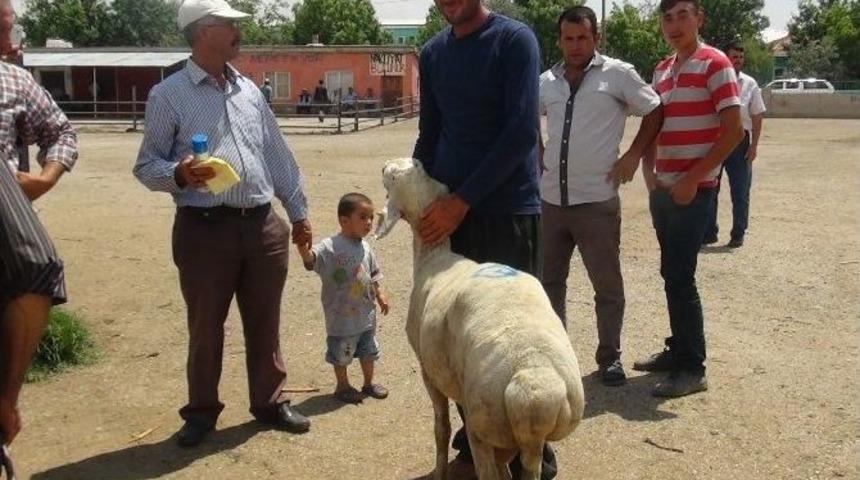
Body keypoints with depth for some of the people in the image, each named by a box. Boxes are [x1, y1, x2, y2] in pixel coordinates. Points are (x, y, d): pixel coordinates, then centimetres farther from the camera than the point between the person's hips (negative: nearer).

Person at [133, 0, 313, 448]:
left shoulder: (249, 90, 12)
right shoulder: (168, 95, -4)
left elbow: (278, 155, 16)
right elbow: (146, 165, -3)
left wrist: (298, 211, 17)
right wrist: (178, 175, -24)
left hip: (263, 226, 5)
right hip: (204, 229, -4)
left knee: (264, 322, 12)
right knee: (206, 326, 6)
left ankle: (270, 402, 28)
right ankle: (201, 411, 24)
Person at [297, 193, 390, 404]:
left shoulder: (365, 248, 3)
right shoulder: (331, 247, -18)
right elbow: (311, 259, -34)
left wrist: (380, 296, 9)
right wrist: (303, 247, -52)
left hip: (366, 313, 6)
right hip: (341, 315, -6)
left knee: (368, 350, 19)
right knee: (341, 354, 9)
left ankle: (369, 383, 37)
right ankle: (342, 386, 29)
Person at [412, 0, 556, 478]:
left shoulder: (514, 40, -7)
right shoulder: (432, 53, 11)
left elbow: (522, 133, -15)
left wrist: (463, 199, -16)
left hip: (508, 211, -5)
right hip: (448, 210, 5)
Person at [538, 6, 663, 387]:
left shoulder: (618, 74, -4)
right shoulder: (546, 82, 8)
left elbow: (656, 112, 3)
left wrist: (633, 155, -4)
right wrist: (537, 156, 12)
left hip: (596, 200, -4)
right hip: (550, 199, 4)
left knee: (607, 285, 3)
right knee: (549, 280, 13)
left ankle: (609, 356, 17)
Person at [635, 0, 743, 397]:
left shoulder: (714, 64, -8)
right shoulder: (661, 71, 14)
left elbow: (733, 130, -13)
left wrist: (692, 179, -15)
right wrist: (649, 170, 3)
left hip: (694, 190, -7)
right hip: (662, 189, 7)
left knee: (679, 276, -7)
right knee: (672, 274, 12)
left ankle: (692, 368, 2)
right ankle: (678, 350, 23)